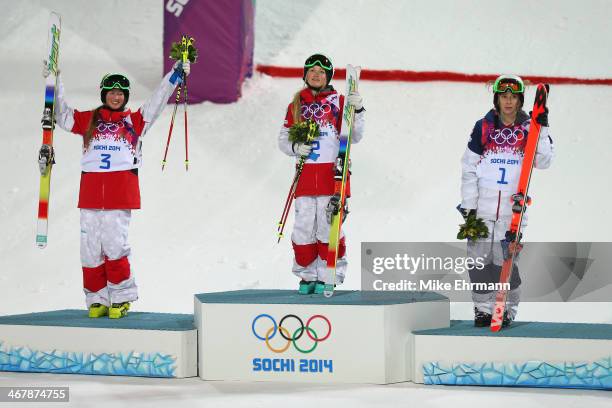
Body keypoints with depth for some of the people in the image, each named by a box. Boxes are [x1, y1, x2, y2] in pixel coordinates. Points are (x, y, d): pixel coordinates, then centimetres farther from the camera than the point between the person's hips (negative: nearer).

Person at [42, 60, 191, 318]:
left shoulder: (134, 121, 14)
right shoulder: (88, 120, 17)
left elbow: (157, 102, 11)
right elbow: (61, 113, 18)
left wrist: (175, 75, 4)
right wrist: (54, 83, 11)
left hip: (121, 192, -2)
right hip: (90, 191, 2)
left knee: (115, 243, -10)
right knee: (90, 246, 0)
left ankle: (121, 298, 1)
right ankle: (97, 300, 9)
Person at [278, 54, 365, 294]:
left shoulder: (339, 102, 5)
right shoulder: (296, 106, 13)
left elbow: (354, 137, 3)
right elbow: (283, 139, 17)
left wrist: (357, 111, -12)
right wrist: (295, 147, -4)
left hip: (332, 172, -3)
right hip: (305, 173, 3)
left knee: (328, 225, -5)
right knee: (303, 227, 0)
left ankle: (328, 277, 5)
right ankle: (307, 276, 13)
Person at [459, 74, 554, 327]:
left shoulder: (528, 129, 4)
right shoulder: (483, 127, 3)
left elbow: (543, 161, -6)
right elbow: (469, 168, 5)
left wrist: (542, 129, -16)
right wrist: (468, 205, -1)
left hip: (512, 207, -1)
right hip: (482, 206, 1)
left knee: (505, 260, -4)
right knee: (479, 258, 1)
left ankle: (507, 309, 9)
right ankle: (483, 308, 14)